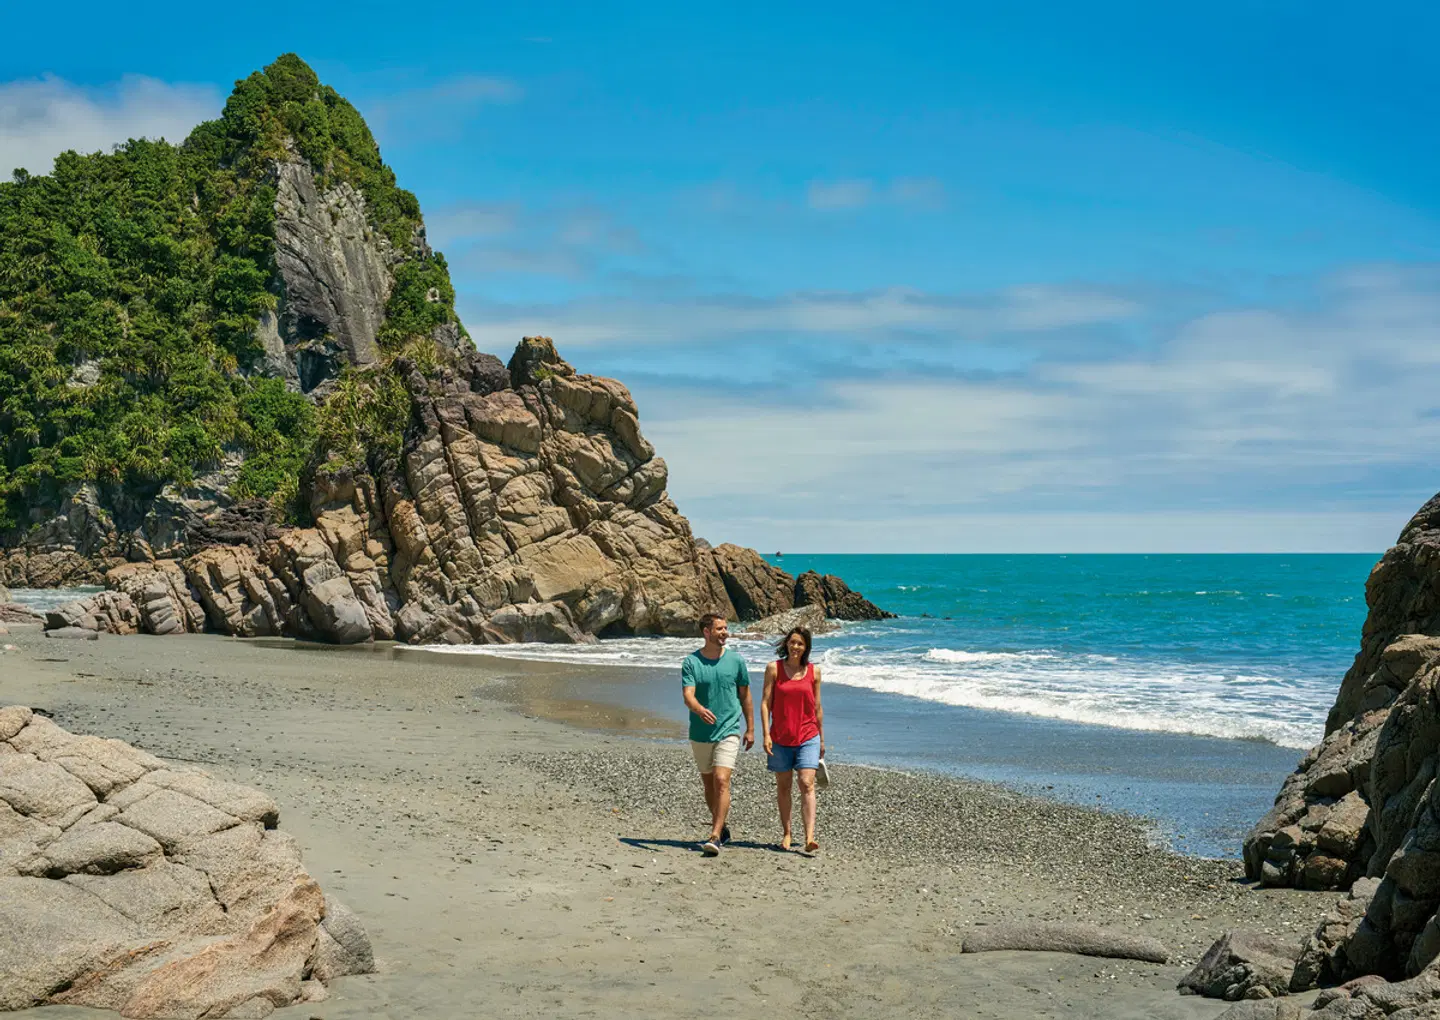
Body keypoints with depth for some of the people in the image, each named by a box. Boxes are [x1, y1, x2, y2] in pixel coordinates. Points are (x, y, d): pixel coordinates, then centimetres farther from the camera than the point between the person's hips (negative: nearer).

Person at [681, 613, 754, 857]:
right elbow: (688, 695, -16)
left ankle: (715, 838, -19)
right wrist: (699, 709, -38)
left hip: (728, 731, -1)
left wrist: (750, 729, 11)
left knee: (721, 781, -16)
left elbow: (745, 696, 10)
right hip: (700, 733, 2)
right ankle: (722, 828, 32)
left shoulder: (736, 661, 0)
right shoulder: (691, 662, -4)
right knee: (708, 784, 13)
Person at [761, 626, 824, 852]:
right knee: (783, 786, 9)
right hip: (780, 738, 0)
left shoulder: (814, 671, 5)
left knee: (807, 785, -12)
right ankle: (786, 833, 23)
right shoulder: (774, 668, 0)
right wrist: (766, 734, -10)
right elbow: (765, 702, -1)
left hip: (808, 737, 0)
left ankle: (810, 838, -19)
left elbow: (817, 706, 12)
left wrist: (822, 738, 14)